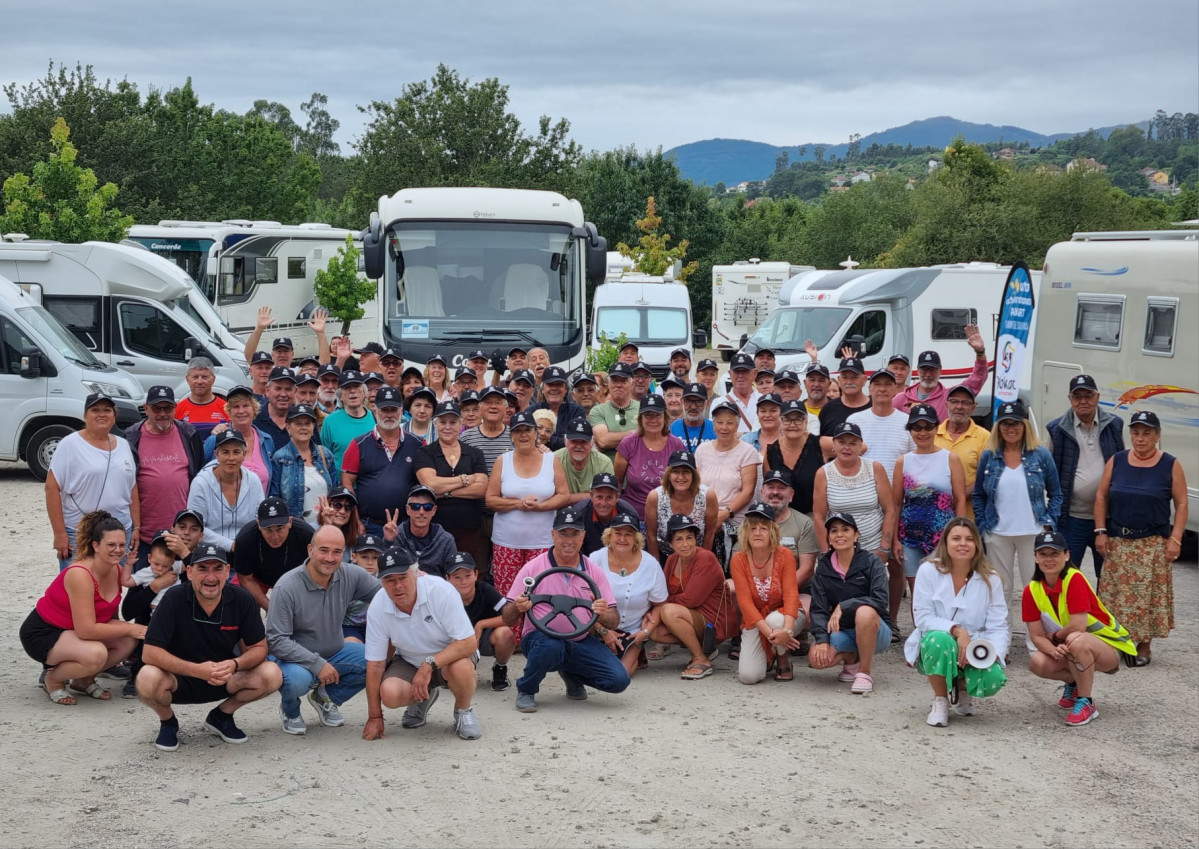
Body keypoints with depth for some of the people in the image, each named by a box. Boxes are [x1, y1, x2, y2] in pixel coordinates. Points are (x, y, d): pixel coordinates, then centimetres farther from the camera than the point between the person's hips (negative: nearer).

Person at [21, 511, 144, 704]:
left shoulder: (117, 570, -5)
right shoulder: (80, 574, -29)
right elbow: (86, 630, -30)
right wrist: (129, 629, -23)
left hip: (73, 630, 8)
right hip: (42, 633, -8)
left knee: (129, 641, -13)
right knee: (95, 654, -34)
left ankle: (84, 680, 9)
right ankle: (53, 679, -3)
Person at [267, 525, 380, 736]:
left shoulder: (350, 576, -8)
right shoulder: (287, 588, -22)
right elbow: (277, 640, -23)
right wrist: (317, 664, -28)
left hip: (334, 653, 5)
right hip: (296, 659, -5)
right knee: (298, 679, -38)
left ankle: (327, 697, 9)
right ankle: (290, 710, 3)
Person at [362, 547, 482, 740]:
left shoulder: (441, 591, -28)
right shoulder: (377, 608, -18)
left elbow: (469, 643, -28)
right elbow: (375, 664, -11)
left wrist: (429, 664, -38)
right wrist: (374, 717, -9)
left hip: (451, 656, -3)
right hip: (409, 661, 3)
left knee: (461, 669, -37)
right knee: (390, 694, -27)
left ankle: (463, 711, -2)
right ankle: (423, 698, 10)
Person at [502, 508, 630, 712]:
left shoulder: (595, 572, 5)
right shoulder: (533, 568, -4)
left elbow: (614, 622, 3)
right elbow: (508, 620, -4)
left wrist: (603, 615, -22)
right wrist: (517, 608, -29)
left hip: (581, 642, 4)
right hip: (540, 638, -3)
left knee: (619, 680, -17)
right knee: (550, 646, -39)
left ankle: (572, 675, 17)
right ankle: (526, 690, -6)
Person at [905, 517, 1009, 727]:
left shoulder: (990, 579, -2)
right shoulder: (928, 571, -8)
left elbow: (998, 627, -6)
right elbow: (922, 618, -13)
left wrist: (993, 653, -27)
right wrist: (956, 630, -28)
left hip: (973, 653, 2)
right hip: (932, 649, -2)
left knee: (994, 678, -30)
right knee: (939, 639, -38)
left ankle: (963, 690, 11)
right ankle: (940, 701, -11)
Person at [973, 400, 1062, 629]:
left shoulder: (1041, 455, 1)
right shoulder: (989, 456, 5)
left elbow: (1055, 493, 6)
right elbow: (978, 495, 11)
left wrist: (1048, 524, -3)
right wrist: (982, 526, 2)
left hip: (1032, 533, -1)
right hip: (997, 535, 2)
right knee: (1000, 589, 8)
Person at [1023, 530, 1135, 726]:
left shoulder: (1075, 580, -23)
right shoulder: (1032, 591, -7)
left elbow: (1078, 626, -28)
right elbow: (1036, 635, -8)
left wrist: (1055, 637, -11)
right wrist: (1053, 650, -28)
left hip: (1110, 646, -6)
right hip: (1068, 647, 6)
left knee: (1077, 641, -38)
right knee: (1037, 663, -23)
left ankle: (1086, 703, -17)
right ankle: (1075, 684, 10)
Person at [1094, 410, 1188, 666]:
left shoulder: (1170, 465, -1)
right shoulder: (1116, 462, 5)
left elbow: (1181, 504, -1)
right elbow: (1101, 497, 7)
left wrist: (1175, 539, -9)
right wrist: (1101, 532, -1)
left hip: (1154, 544, -2)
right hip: (1118, 542, 2)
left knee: (1148, 595, -1)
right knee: (1118, 595, 3)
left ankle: (1144, 646, 11)